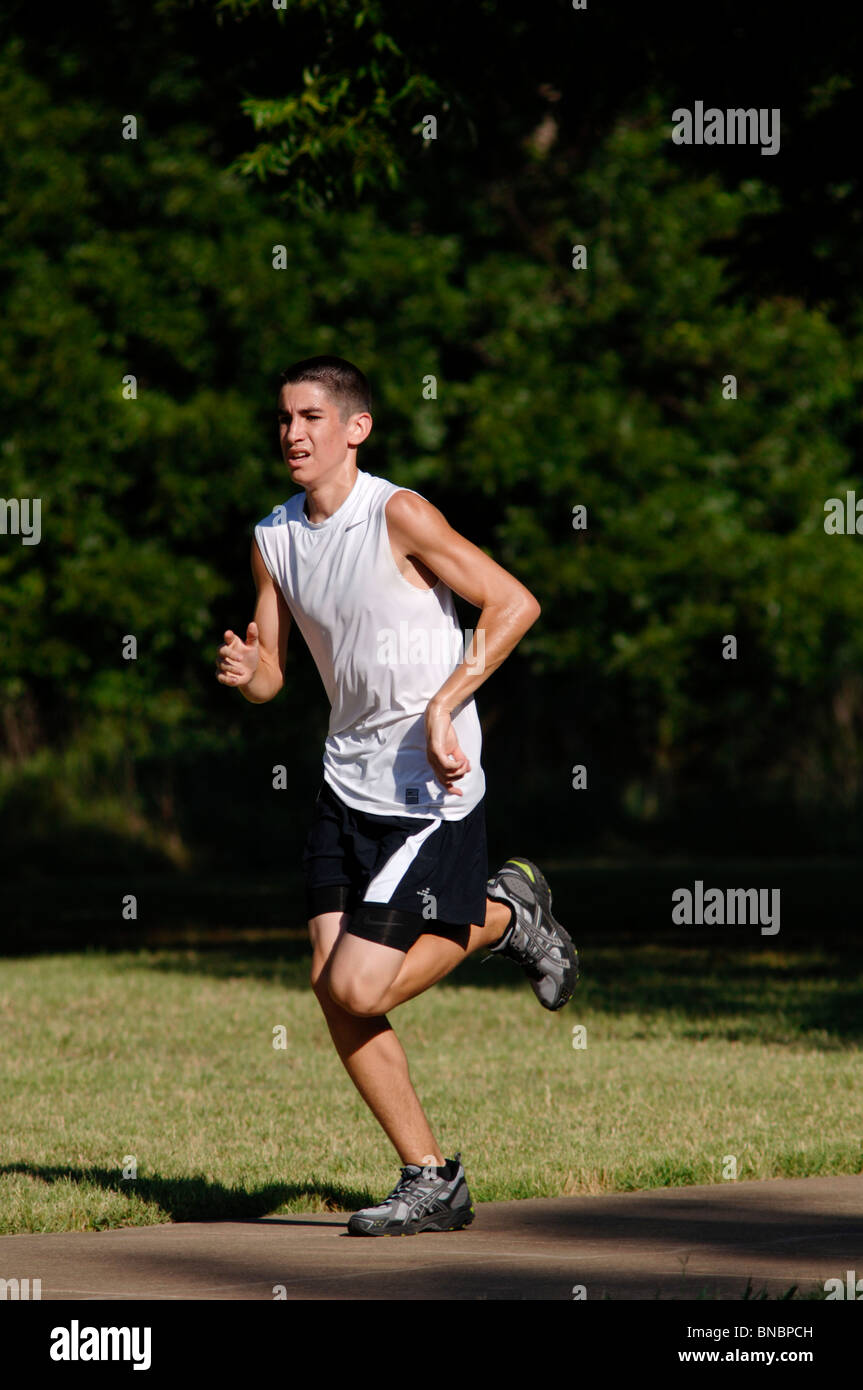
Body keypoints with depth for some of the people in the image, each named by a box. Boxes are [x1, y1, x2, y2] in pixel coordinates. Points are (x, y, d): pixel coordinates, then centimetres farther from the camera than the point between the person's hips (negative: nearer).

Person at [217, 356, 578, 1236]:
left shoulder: (398, 516, -15)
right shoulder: (273, 539, 5)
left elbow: (515, 603, -15)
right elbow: (269, 675, 11)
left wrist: (444, 706, -22)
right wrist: (244, 672, -14)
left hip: (430, 791, -7)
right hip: (347, 783, 7)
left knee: (358, 991, -12)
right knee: (330, 988, -2)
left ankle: (505, 915, 14)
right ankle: (432, 1184, 11)